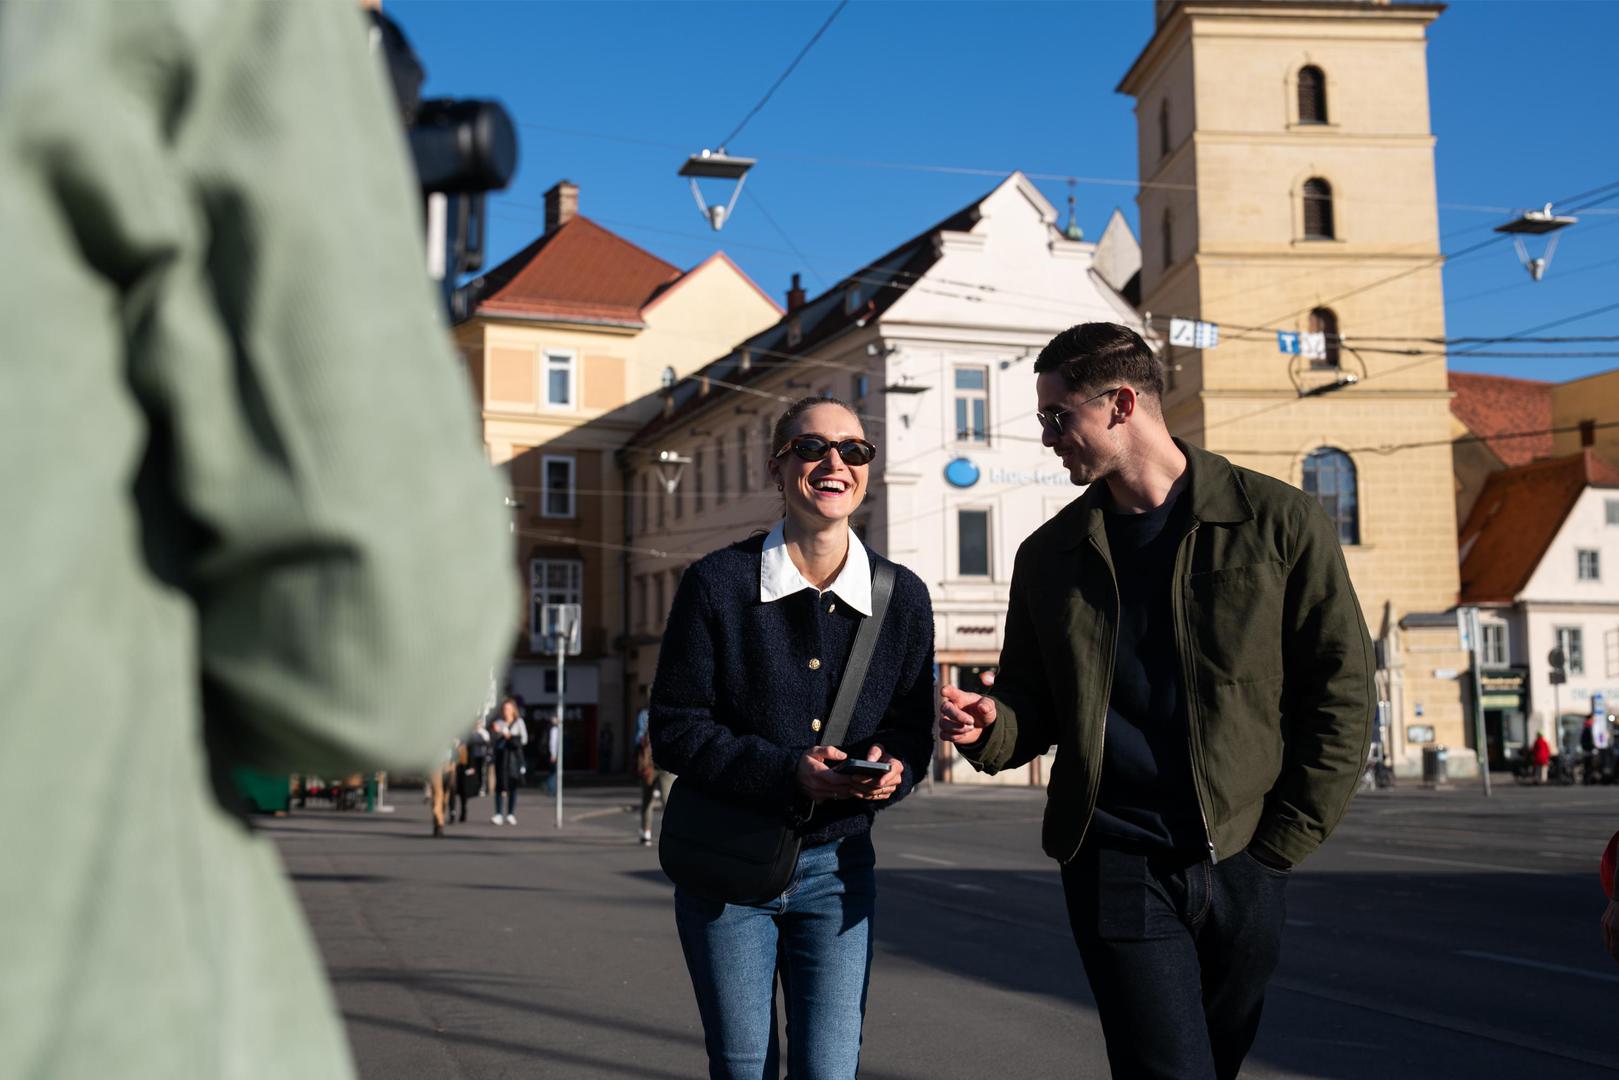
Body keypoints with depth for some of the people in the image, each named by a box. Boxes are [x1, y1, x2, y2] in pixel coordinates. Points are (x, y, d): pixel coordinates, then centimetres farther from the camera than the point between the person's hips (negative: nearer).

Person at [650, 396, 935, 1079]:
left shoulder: (902, 596, 1)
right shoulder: (715, 583, -8)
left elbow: (914, 728, 7)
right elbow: (675, 729, -9)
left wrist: (892, 766, -17)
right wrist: (789, 771, -23)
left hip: (836, 867, 2)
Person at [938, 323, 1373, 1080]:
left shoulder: (1278, 522, -1)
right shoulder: (1050, 556, 7)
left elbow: (1340, 691, 0)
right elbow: (1035, 704, 14)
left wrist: (1282, 841, -4)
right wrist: (990, 726, -10)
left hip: (1243, 864, 0)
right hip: (1115, 867, 0)